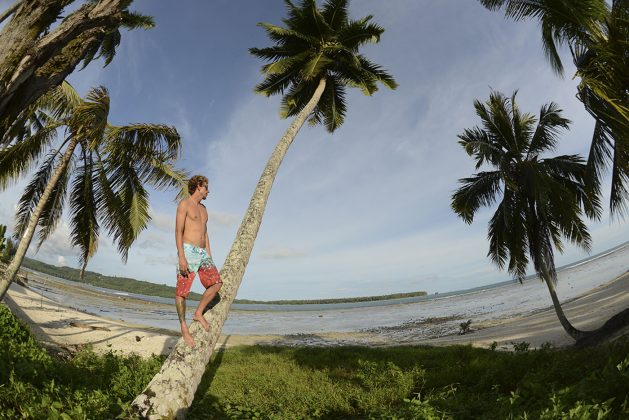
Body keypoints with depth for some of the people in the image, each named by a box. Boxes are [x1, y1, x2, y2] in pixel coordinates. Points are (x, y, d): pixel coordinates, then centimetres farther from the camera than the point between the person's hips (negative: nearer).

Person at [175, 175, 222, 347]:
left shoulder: (203, 208, 21)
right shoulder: (184, 204, -2)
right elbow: (178, 231, -10)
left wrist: (209, 257, 17)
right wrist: (181, 257, -19)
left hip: (202, 253, 7)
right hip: (188, 251, -7)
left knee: (216, 283, -6)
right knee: (182, 291, -2)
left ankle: (198, 313, 9)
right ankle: (184, 328, 7)